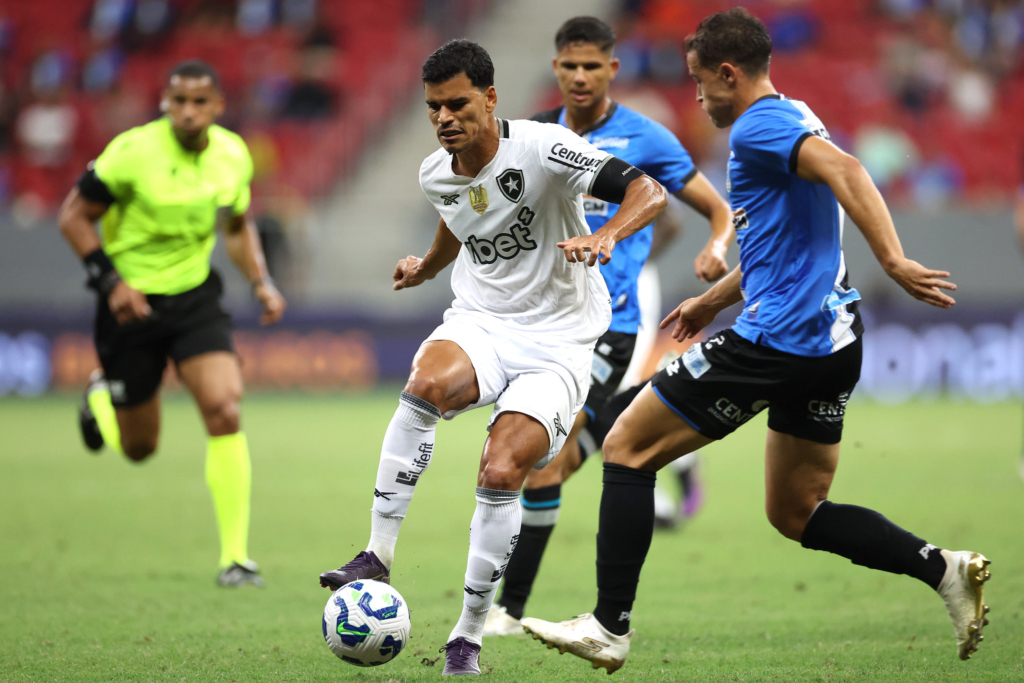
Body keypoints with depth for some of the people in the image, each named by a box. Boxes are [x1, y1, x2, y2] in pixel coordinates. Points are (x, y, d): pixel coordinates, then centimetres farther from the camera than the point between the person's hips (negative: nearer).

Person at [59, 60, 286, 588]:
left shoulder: (233, 155, -3)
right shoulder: (133, 152, -19)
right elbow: (74, 217, -10)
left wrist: (261, 281, 1)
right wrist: (110, 281, -20)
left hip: (195, 297, 3)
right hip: (132, 302, -3)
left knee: (224, 410, -20)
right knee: (138, 448, 9)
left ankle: (235, 556, -13)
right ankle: (100, 398, 48)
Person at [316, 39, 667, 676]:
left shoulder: (542, 148, -17)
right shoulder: (437, 174, 2)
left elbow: (649, 193, -25)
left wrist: (605, 235, -43)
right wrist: (426, 266, 41)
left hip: (559, 342, -4)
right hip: (478, 322, 4)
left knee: (500, 475, -21)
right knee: (427, 385, -33)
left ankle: (469, 634, -2)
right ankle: (378, 554, -27)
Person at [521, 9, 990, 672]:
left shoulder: (758, 126, -10)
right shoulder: (795, 119, 21)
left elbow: (843, 169, -28)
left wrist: (893, 261, -37)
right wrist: (713, 300, 40)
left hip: (777, 338, -10)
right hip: (835, 342, 10)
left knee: (627, 448, 1)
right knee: (796, 513, 17)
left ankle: (609, 628, 1)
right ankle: (941, 566, -2)